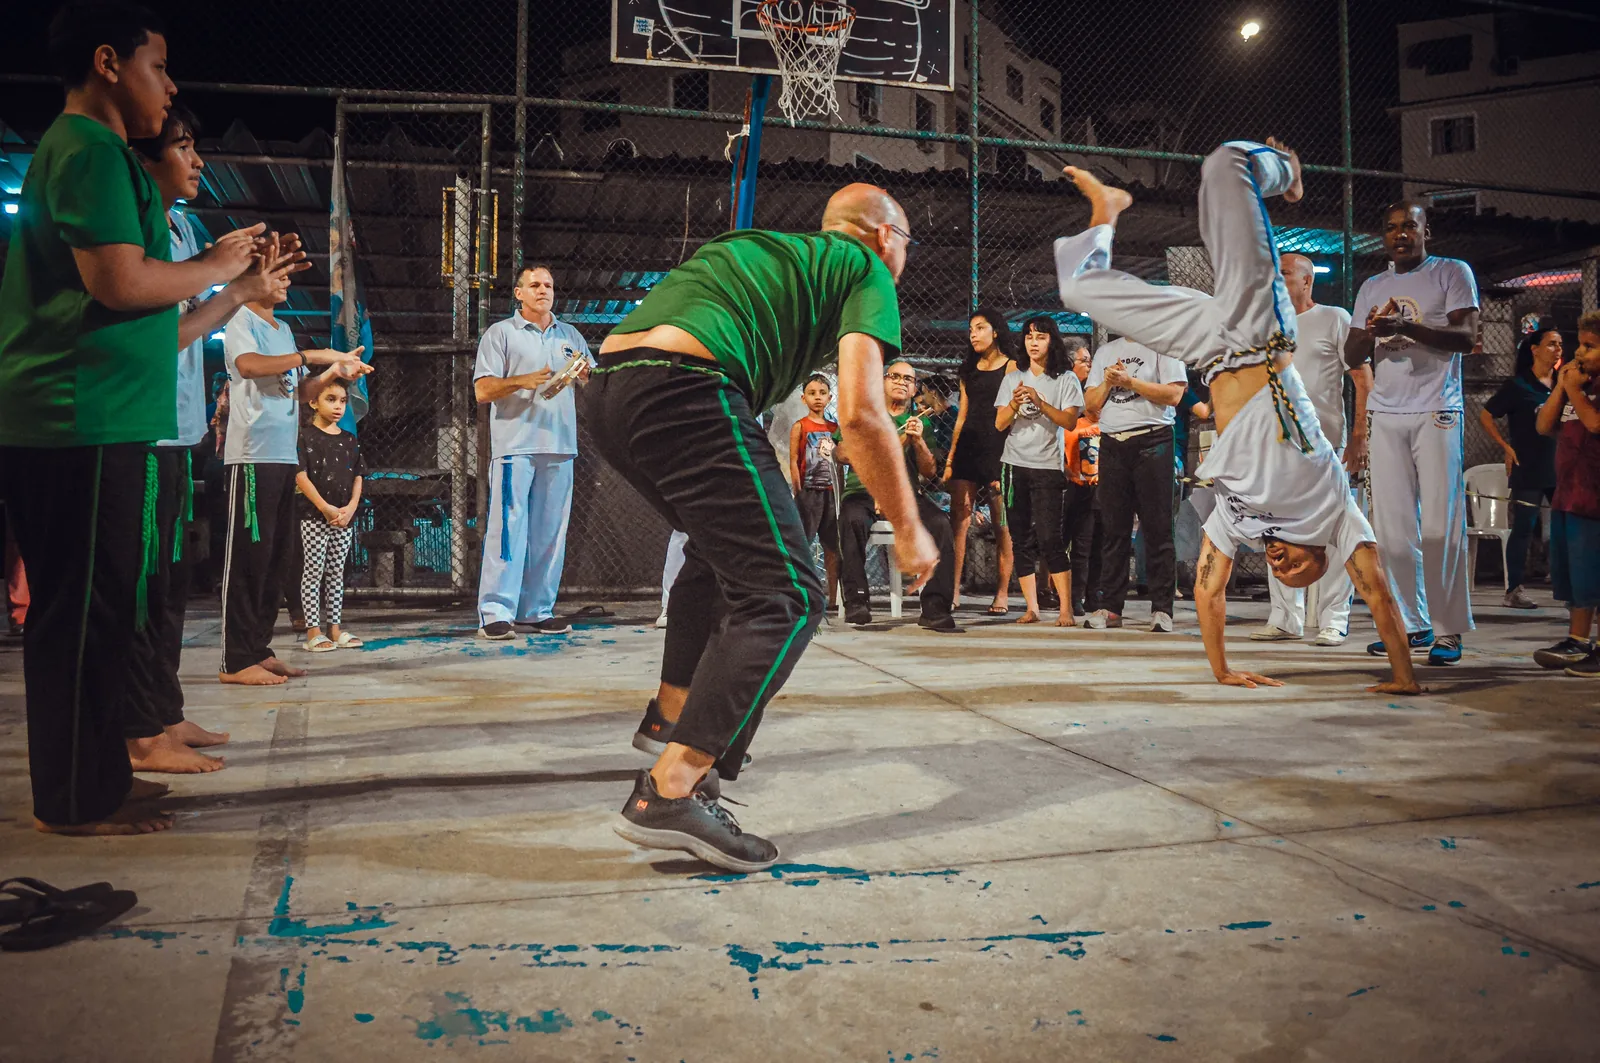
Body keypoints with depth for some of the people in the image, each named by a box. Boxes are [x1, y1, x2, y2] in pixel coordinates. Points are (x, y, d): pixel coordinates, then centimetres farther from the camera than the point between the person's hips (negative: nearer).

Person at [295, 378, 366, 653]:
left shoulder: (350, 440, 11)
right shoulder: (306, 438, -5)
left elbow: (357, 477, 10)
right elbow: (301, 476, -11)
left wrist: (351, 507, -6)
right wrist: (326, 508, -17)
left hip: (344, 518, 5)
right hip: (314, 516, -5)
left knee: (336, 572, 10)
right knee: (313, 571, -1)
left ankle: (334, 627, 17)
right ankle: (313, 631, 3)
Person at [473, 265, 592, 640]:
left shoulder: (571, 336, 21)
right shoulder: (500, 334, 8)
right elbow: (482, 390, 0)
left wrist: (586, 376, -1)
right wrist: (522, 381, -15)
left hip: (559, 445, 4)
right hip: (515, 445, -4)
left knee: (550, 531, 4)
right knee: (508, 527, -10)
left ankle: (539, 609, 10)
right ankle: (496, 612, -9)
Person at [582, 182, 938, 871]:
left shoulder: (770, 249, 35)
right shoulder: (865, 270, 12)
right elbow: (860, 413, -2)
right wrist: (907, 527, 7)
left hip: (606, 387, 9)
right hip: (684, 390, -9)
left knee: (722, 545, 30)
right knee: (785, 596, -7)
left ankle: (673, 714, 35)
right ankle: (669, 792, -16)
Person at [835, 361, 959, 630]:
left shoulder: (921, 421, 21)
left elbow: (930, 471, 11)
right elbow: (840, 454, 8)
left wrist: (918, 441, -7)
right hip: (863, 489, -1)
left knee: (940, 523, -29)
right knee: (853, 519, -36)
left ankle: (935, 609, -29)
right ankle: (856, 600, -28)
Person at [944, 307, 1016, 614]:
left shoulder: (1011, 367, 3)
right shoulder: (969, 370, 20)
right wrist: (950, 457, 11)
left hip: (999, 448, -5)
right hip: (968, 446, 5)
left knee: (1002, 523, -3)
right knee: (959, 518, -5)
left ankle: (1002, 593, 1)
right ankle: (954, 591, -6)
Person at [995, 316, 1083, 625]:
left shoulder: (1066, 379, 3)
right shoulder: (1013, 378, 12)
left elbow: (1070, 421, -8)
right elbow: (1000, 424, 5)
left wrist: (1040, 403, -19)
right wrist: (1014, 405, -15)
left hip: (1048, 466, -3)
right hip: (1015, 464, 4)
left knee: (1049, 540, -12)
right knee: (1021, 541, 3)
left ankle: (1065, 609, -8)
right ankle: (1031, 608, 8)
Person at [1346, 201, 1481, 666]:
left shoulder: (1453, 273, 5)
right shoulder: (1372, 287, 18)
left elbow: (1466, 336, -7)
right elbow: (1351, 356, 16)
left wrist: (1407, 327, -21)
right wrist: (1369, 334, -7)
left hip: (1437, 413, -4)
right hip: (1387, 416, 4)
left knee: (1440, 526, -7)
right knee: (1392, 528, 0)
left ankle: (1448, 630, -1)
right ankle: (1413, 625, 8)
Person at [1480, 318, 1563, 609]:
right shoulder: (1518, 385, -3)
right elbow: (1485, 415, -2)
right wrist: (1507, 447, -6)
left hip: (1561, 469, 5)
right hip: (1528, 470, -5)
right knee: (1524, 529, -3)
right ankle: (1514, 590, 3)